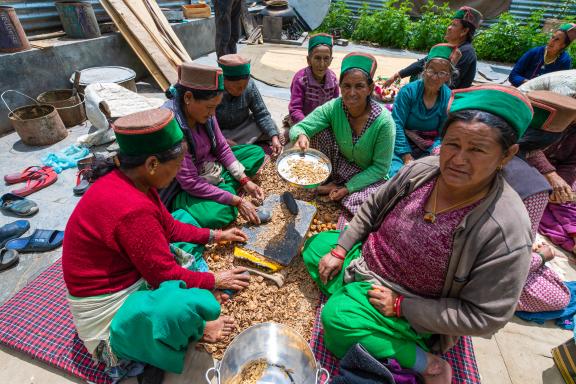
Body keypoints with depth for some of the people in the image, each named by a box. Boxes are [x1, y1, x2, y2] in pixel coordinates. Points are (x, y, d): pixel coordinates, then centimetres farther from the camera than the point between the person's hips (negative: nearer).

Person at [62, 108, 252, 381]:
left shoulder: (130, 180, -6)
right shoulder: (132, 208, -34)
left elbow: (170, 227, 7)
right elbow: (167, 276, -23)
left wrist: (214, 235, 9)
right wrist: (214, 281, -7)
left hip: (130, 275, 10)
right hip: (108, 313, -10)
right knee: (202, 305, -35)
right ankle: (194, 330, 6)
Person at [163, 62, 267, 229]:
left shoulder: (204, 112, -9)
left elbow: (222, 148, 1)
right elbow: (191, 183, -28)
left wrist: (245, 181, -9)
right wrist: (237, 201, -25)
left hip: (208, 168, 8)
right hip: (181, 189, -7)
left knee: (257, 152, 4)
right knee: (224, 212, -36)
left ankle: (222, 187, -9)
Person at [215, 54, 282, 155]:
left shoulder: (249, 85, -16)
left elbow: (262, 114, -13)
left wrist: (274, 137, -26)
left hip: (243, 128, 3)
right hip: (220, 133, -3)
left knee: (271, 125, -16)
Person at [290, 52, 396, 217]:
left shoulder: (383, 121, -24)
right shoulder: (333, 108, -17)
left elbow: (380, 167, -17)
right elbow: (299, 127, -22)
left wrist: (348, 187, -22)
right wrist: (301, 136, -47)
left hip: (368, 176, -1)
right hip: (341, 166, 2)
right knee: (319, 131, -21)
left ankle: (334, 187, -4)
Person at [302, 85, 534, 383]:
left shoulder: (507, 233, -28)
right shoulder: (421, 170, -15)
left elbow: (484, 318, -20)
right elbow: (372, 208, 0)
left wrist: (400, 305, -21)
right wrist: (339, 251, -3)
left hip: (411, 307, -5)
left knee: (337, 319, -26)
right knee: (316, 245, 8)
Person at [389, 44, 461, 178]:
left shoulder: (449, 99, -2)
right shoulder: (408, 91, -10)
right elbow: (397, 125, -15)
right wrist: (407, 159, -19)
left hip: (428, 150, 3)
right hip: (401, 146, -2)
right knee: (396, 173, -28)